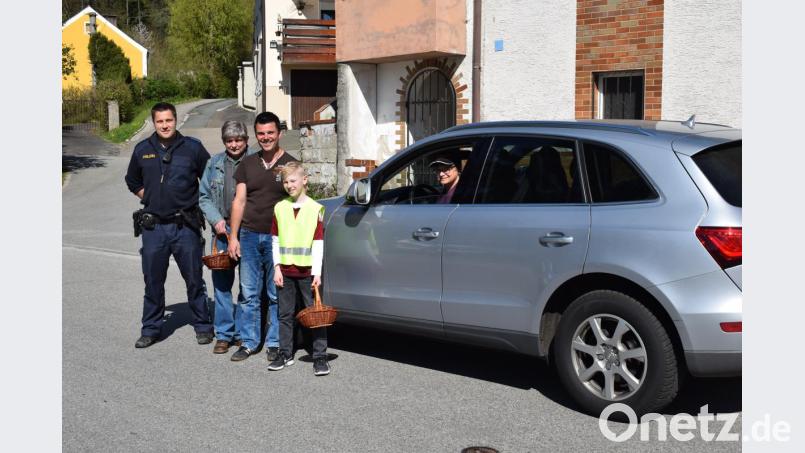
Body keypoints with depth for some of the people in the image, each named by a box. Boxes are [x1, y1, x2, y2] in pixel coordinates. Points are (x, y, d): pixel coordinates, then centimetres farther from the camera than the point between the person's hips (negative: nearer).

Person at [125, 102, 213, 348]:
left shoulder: (192, 147, -2)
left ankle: (202, 326, 19)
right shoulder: (142, 150, 5)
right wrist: (151, 199, 11)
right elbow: (132, 182, 22)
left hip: (185, 226, -2)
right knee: (152, 280, 9)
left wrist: (195, 203, 4)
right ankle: (151, 329, 21)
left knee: (194, 279, 5)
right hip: (153, 226, 2)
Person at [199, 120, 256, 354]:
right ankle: (224, 334, 12)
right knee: (221, 282, 4)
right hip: (222, 230, 3)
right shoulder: (214, 164, 12)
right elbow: (204, 197, 14)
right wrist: (216, 220, -2)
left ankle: (243, 333, 12)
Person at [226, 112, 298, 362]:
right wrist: (233, 236, 2)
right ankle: (248, 343, 15)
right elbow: (239, 200, 9)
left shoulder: (290, 165, 2)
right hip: (249, 236, 3)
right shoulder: (247, 164, 11)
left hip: (278, 238, -3)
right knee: (249, 294, 5)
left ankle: (275, 344, 13)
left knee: (277, 295, 2)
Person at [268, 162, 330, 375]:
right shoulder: (280, 208, 7)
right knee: (285, 314, 10)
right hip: (285, 271, 3)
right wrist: (277, 267, 2)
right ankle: (285, 354, 21)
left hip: (307, 271, -3)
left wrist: (317, 272, -9)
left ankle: (320, 357, 5)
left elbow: (318, 243, -4)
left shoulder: (315, 209, -2)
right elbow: (276, 240, 9)